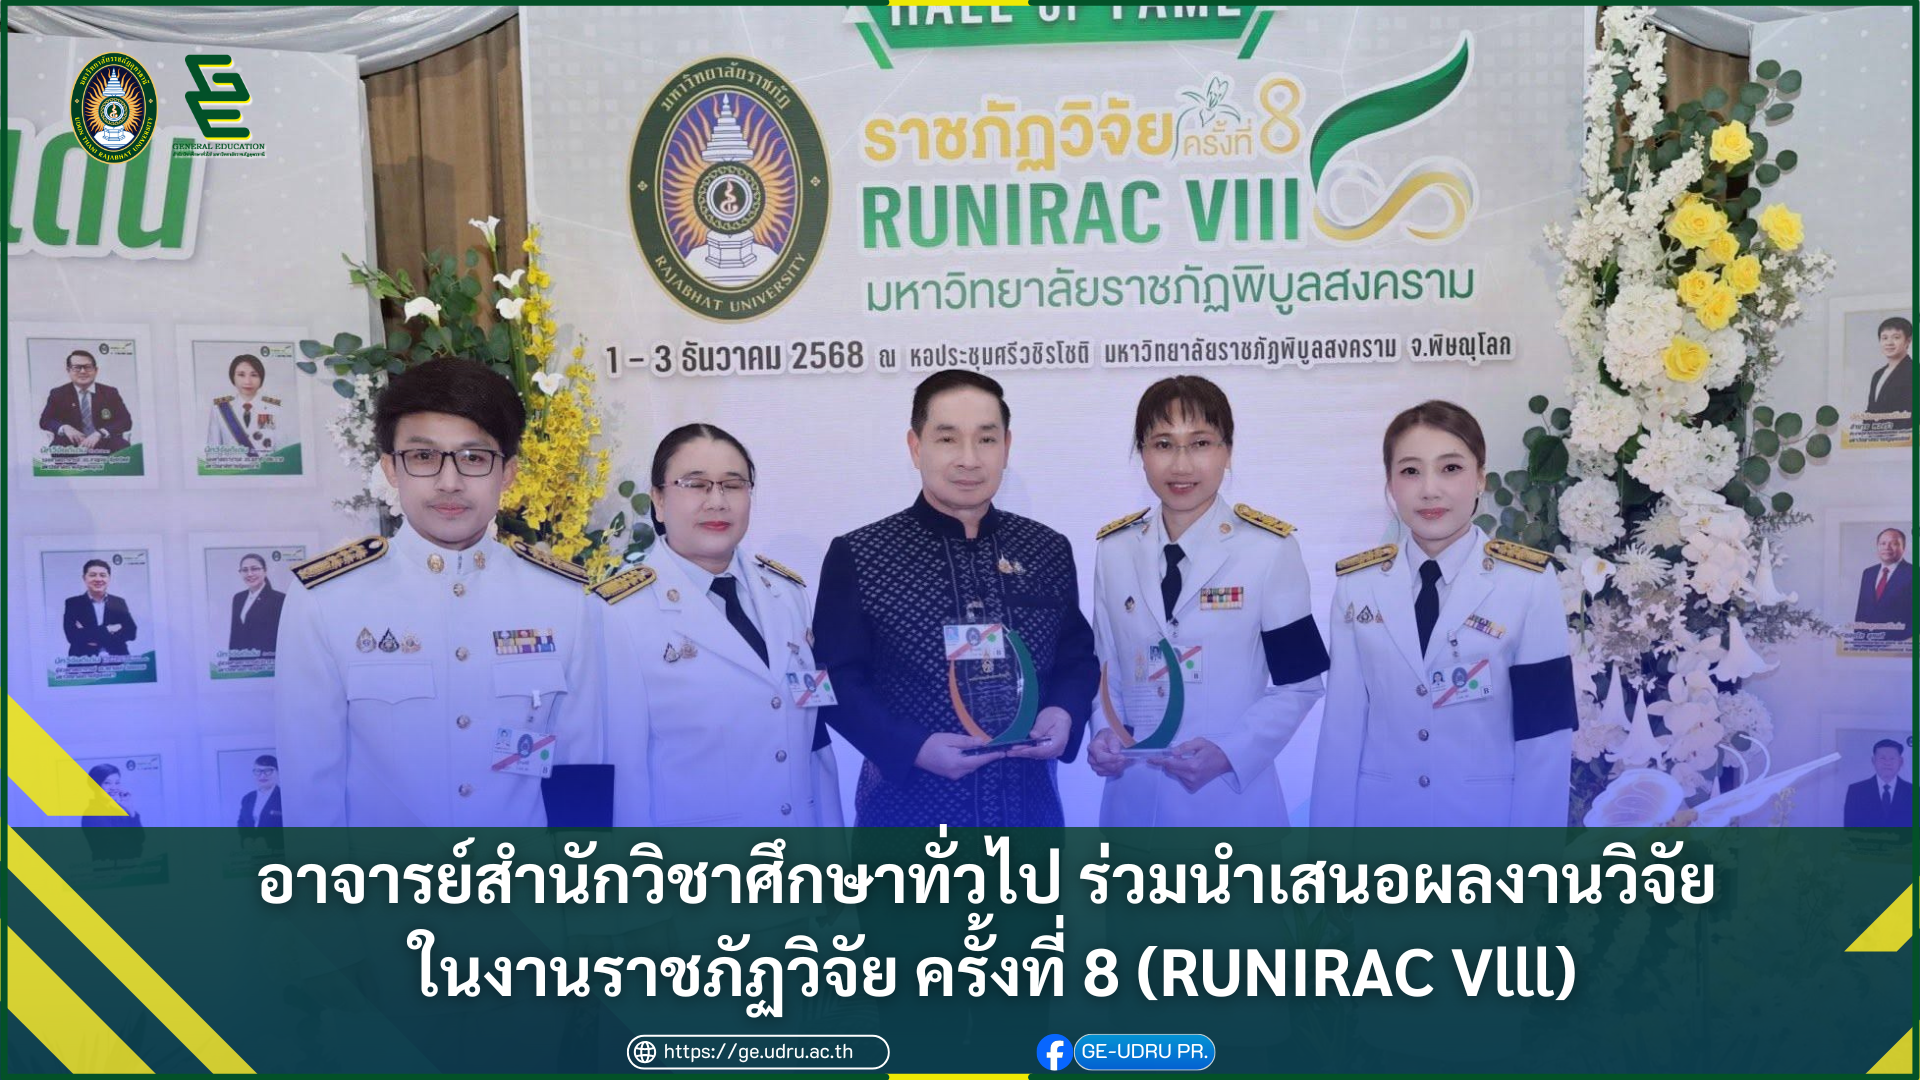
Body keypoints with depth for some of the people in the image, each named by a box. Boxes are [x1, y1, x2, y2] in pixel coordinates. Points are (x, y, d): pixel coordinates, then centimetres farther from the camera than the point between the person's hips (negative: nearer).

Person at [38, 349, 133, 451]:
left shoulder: (110, 393, 5)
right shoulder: (58, 394, 9)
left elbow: (126, 421, -4)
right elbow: (45, 421, 6)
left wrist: (100, 433, -21)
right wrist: (64, 427, -18)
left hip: (104, 444, 0)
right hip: (71, 445, 0)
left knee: (121, 445, -32)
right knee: (56, 447, -33)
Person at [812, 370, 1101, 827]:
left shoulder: (1049, 550, 3)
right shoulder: (858, 557, -7)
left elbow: (1078, 657, 11)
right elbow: (837, 680, -7)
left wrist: (1065, 712, -9)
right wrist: (913, 747, -19)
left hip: (1028, 804, 3)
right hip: (908, 808, -3)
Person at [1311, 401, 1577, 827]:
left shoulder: (1530, 582, -9)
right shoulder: (1356, 584, -2)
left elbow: (1545, 731, -9)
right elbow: (1342, 723, -3)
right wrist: (1331, 822, -4)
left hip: (1489, 814, -1)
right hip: (1379, 813, 2)